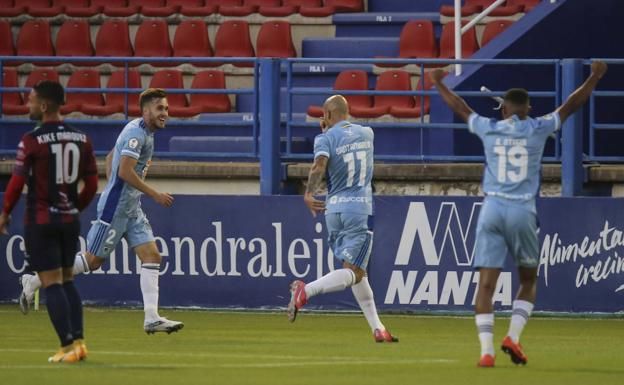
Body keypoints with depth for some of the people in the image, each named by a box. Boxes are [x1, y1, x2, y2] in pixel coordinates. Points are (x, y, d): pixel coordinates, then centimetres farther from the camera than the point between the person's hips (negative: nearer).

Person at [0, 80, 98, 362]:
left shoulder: (32, 141, -12)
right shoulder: (81, 139, 3)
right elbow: (91, 184, 6)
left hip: (41, 220, -5)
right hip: (70, 218, 5)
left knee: (52, 283, -2)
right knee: (67, 280, 16)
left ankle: (68, 346, -7)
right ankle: (78, 340, 9)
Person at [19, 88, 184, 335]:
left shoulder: (145, 133, 14)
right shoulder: (136, 133, -16)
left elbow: (111, 158, 25)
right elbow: (124, 171, -25)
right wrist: (154, 195, -21)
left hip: (131, 208, 10)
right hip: (115, 208, -10)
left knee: (151, 255, -2)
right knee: (93, 260, -2)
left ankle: (152, 318, -6)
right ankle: (34, 282, 11)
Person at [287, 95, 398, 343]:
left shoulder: (326, 138, -2)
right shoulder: (366, 133, 9)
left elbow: (320, 164, -23)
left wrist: (309, 194, -29)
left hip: (333, 210, 1)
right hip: (360, 209, -1)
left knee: (356, 271, 13)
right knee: (353, 272, -9)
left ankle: (377, 328, 13)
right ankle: (307, 290, -33)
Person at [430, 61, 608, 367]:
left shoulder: (489, 129, 6)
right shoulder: (537, 129, 2)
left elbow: (459, 107, 21)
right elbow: (571, 105, 12)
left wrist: (438, 84, 37)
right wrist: (595, 77, 24)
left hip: (492, 210, 1)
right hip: (523, 213, -1)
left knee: (486, 283, -2)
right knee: (528, 281, 17)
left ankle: (486, 349, -14)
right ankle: (513, 336, -1)